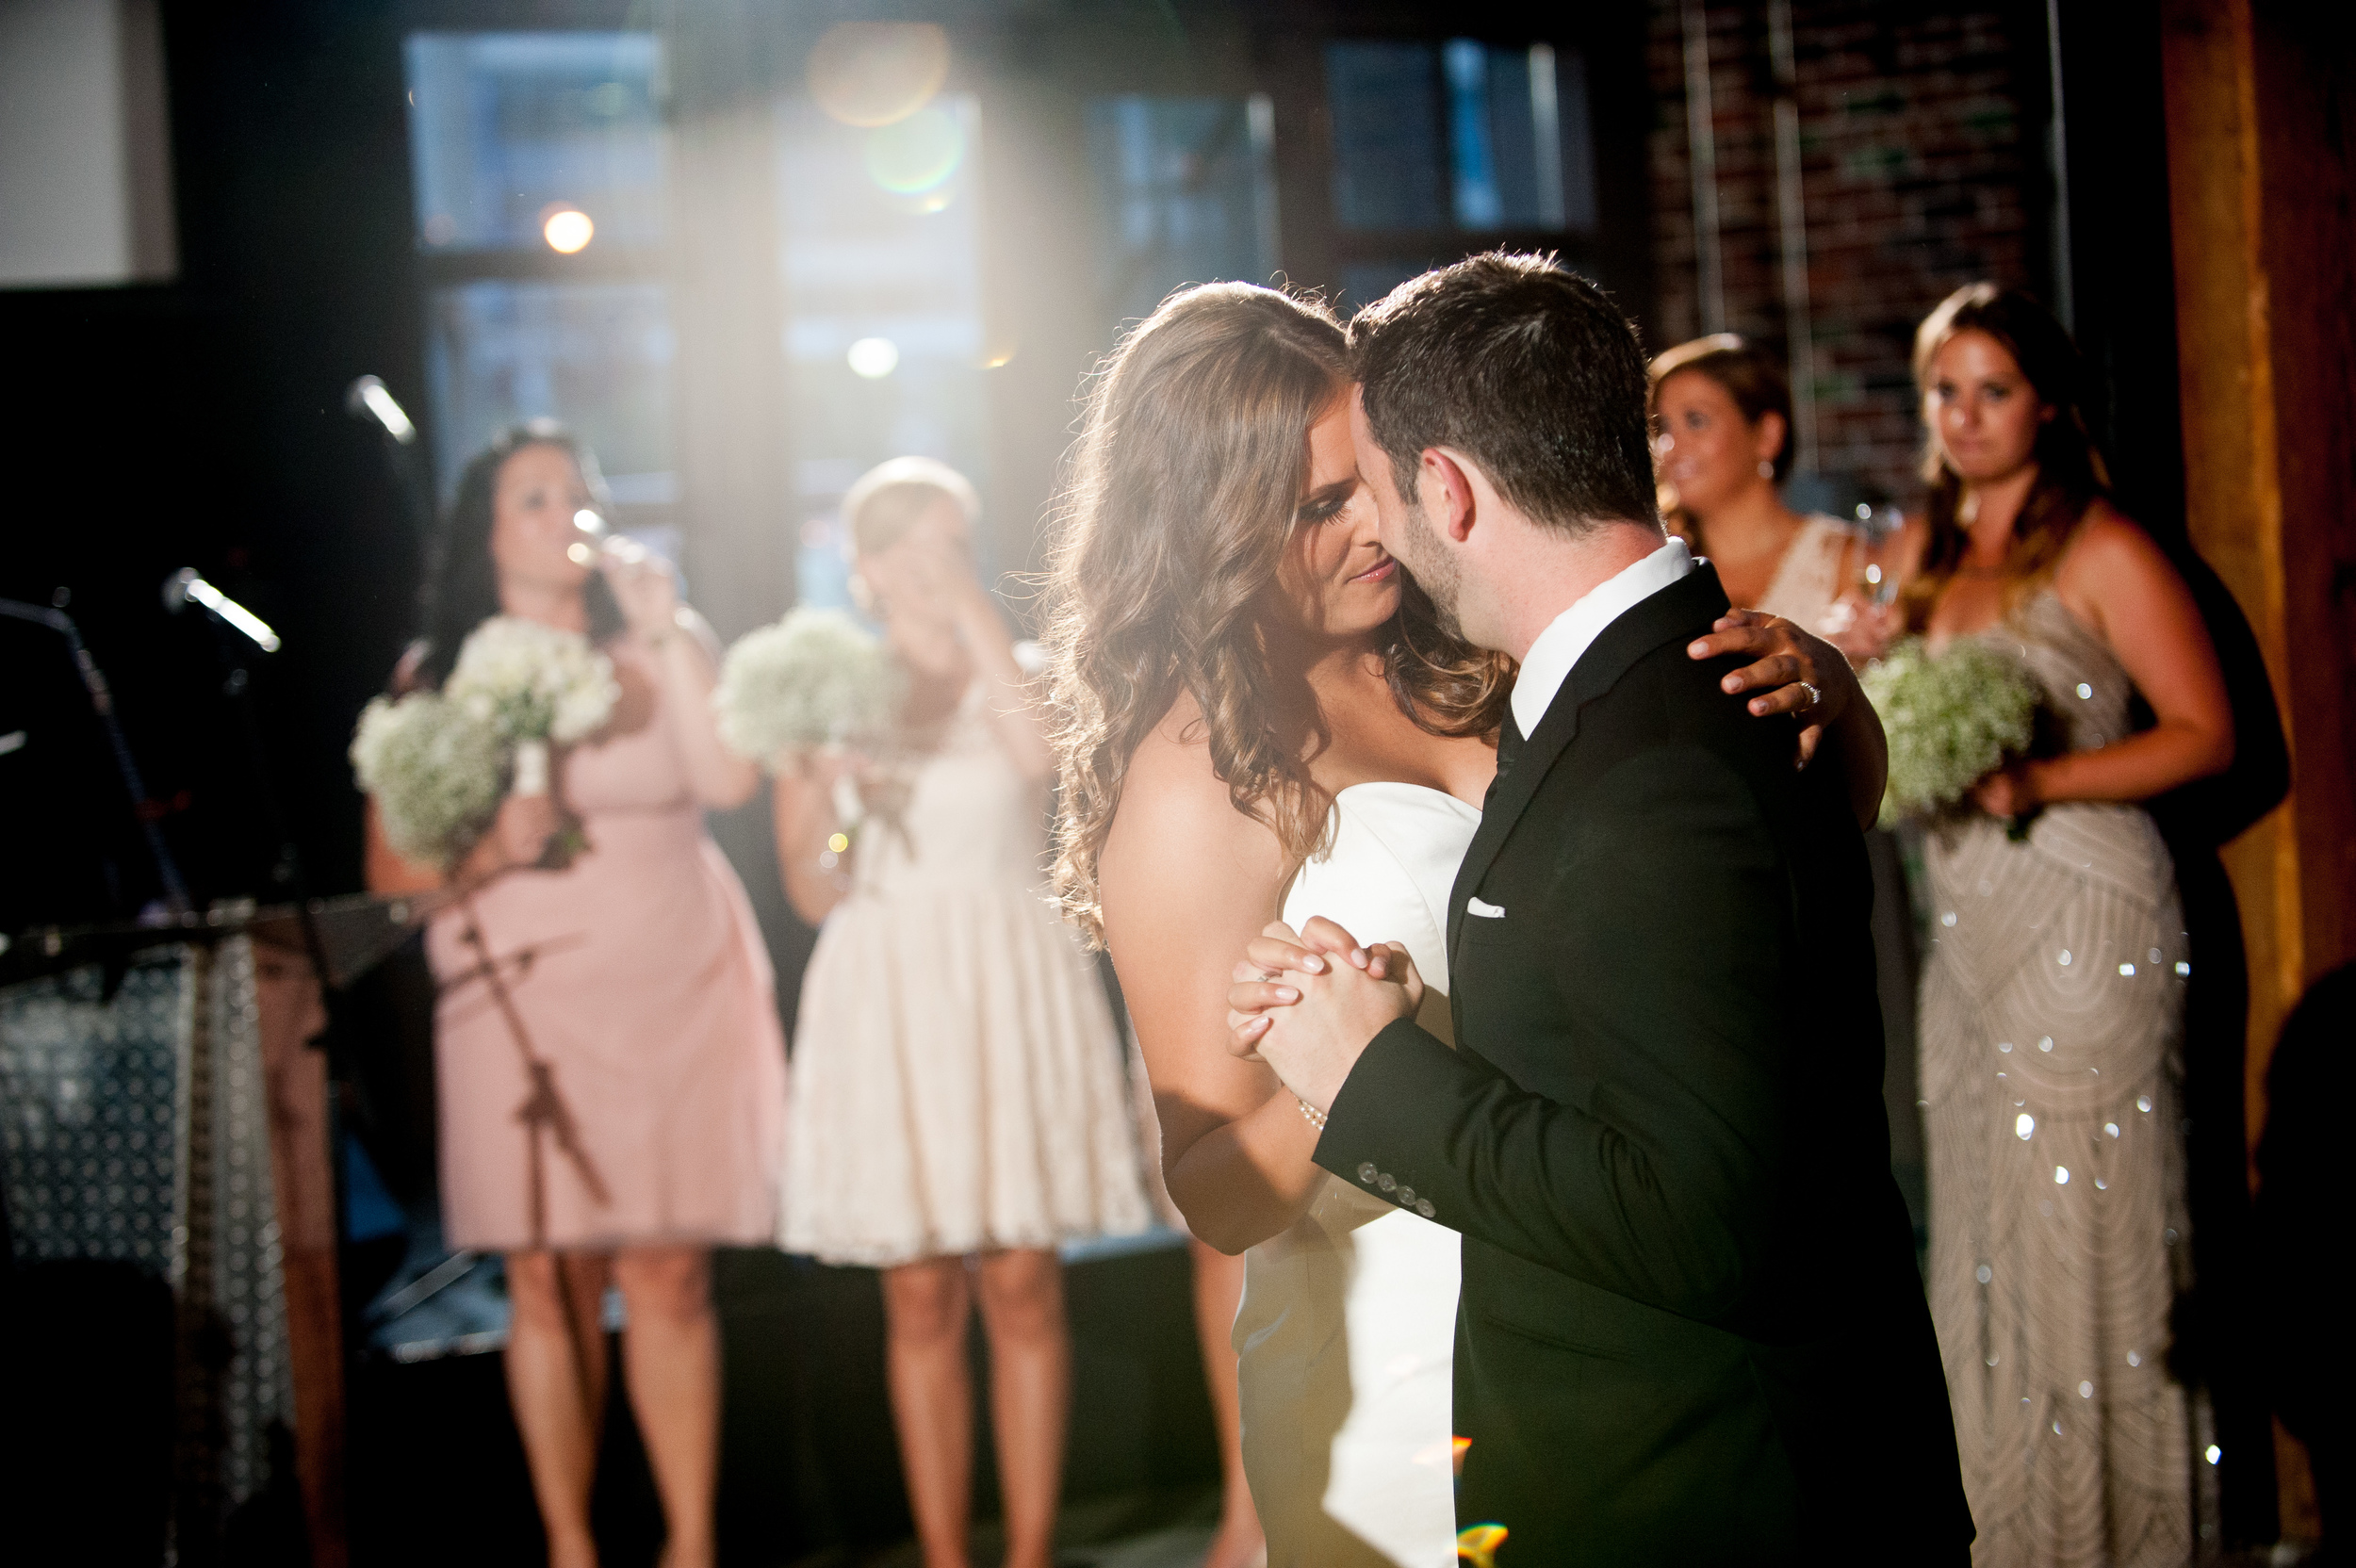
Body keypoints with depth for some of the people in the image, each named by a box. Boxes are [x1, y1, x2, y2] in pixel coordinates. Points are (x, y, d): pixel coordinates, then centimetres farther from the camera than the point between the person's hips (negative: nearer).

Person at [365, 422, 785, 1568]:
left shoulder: (661, 648, 8)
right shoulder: (438, 678, 5)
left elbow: (729, 780, -10)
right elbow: (389, 868, 3)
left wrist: (665, 634, -10)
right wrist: (491, 850, -15)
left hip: (672, 996, 0)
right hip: (524, 1006, 0)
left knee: (669, 1278, -1)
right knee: (548, 1283, 1)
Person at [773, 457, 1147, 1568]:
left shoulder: (1010, 677, 7)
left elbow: (1038, 748, -19)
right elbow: (815, 896, 6)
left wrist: (968, 604, -13)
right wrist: (814, 792, -13)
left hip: (1010, 993, -1)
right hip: (887, 1002, 1)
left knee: (1021, 1287, -1)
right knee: (920, 1301, 3)